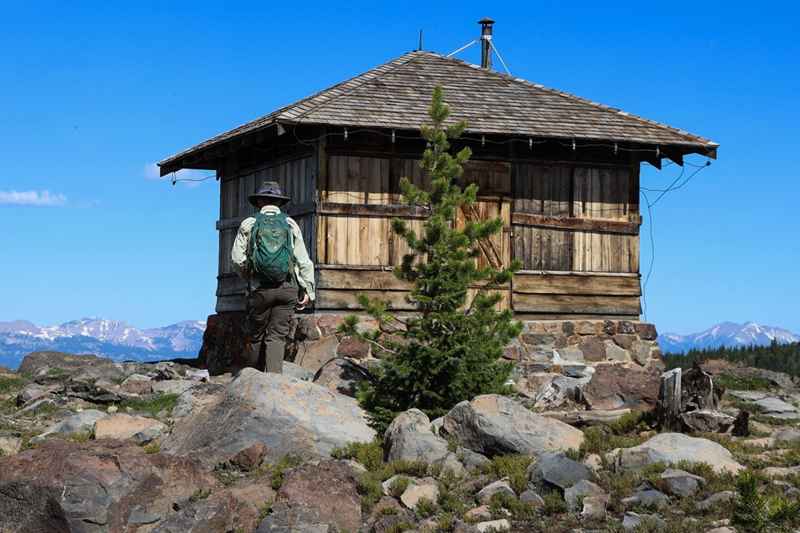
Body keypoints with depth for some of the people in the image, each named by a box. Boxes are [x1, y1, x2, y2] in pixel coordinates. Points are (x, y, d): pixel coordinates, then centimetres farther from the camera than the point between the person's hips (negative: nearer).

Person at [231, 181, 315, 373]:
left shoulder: (248, 224, 4)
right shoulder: (291, 225, 7)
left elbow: (237, 259, -1)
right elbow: (303, 261, 3)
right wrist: (308, 290, 7)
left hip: (260, 290, -1)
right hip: (288, 289, 1)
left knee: (255, 336, 10)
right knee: (277, 336, 3)